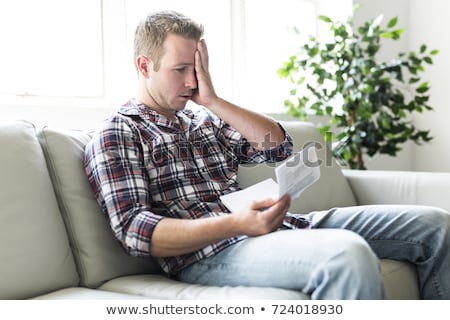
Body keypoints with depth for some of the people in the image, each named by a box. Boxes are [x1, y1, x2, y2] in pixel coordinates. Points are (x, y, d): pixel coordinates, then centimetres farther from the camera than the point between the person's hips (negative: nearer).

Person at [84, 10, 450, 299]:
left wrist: (212, 101, 5)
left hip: (277, 226, 8)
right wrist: (235, 224, -24)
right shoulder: (115, 135, 2)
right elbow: (134, 231, -12)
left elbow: (278, 146, 14)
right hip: (210, 253, -8)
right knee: (348, 253, -38)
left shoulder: (204, 121, 24)